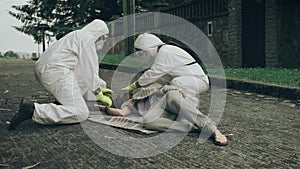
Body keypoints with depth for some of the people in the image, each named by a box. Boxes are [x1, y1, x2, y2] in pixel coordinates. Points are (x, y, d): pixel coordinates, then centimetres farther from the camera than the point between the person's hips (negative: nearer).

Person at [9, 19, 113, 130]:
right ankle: (32, 110, -26)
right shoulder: (87, 38, -1)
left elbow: (88, 69, 34)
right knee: (80, 114, -17)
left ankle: (59, 104, 11)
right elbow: (89, 70, -5)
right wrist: (99, 94, 2)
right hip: (56, 71, -11)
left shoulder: (78, 36, 30)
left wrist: (101, 86, 34)